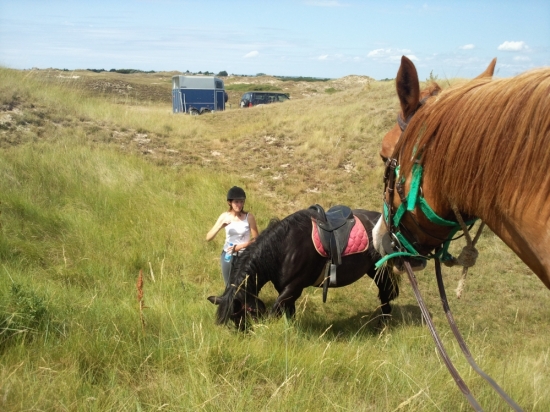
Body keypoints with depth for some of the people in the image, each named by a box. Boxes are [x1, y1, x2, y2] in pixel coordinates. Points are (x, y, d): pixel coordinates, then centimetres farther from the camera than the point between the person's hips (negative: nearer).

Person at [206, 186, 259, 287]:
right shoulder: (225, 216, -6)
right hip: (228, 256, 3)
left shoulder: (249, 217, -12)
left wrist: (240, 246, -21)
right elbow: (208, 238, -8)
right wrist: (220, 226, -23)